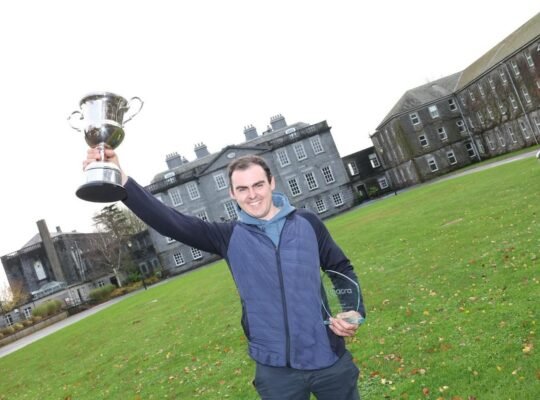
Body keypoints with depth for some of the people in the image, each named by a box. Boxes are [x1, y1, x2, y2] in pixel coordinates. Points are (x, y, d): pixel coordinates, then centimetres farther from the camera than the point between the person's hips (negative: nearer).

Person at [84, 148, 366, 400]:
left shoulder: (307, 222, -4)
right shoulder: (229, 237, -5)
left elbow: (342, 269, 7)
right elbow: (170, 222, -15)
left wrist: (355, 311, -10)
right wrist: (121, 181, -27)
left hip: (329, 359, 0)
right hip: (276, 369, 0)